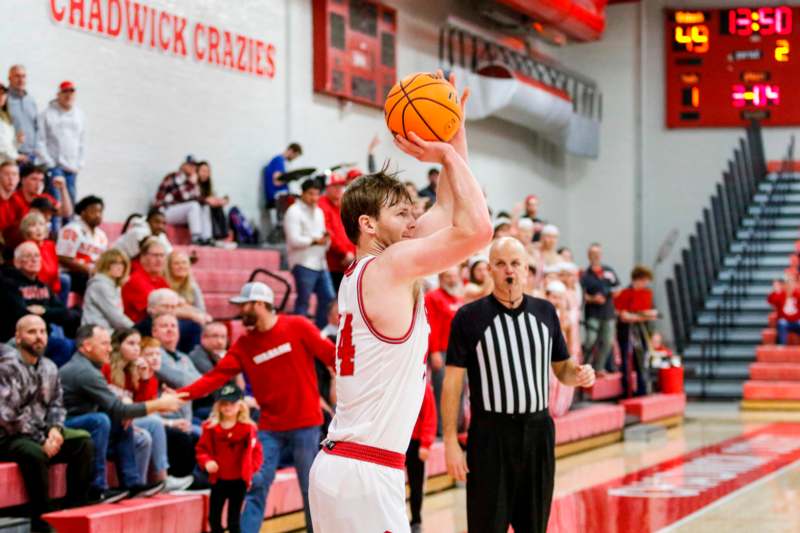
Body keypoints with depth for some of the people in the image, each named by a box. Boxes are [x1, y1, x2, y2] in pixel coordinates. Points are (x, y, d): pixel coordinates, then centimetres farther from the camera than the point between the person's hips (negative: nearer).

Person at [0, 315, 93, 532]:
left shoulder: (49, 368, 10)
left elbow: (57, 404, 15)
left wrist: (55, 428, -8)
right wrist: (41, 440, -19)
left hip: (41, 433, 7)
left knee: (83, 441, -14)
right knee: (34, 454, -37)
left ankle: (76, 510, -14)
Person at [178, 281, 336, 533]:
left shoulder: (297, 327, -7)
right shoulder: (244, 344, 3)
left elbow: (331, 354, -8)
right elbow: (216, 376, -4)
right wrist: (181, 395, -16)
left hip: (305, 423, -3)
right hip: (270, 426, 3)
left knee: (310, 489, 6)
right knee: (257, 486, -3)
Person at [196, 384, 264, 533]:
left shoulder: (248, 428, -8)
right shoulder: (211, 427, -4)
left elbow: (256, 452, -2)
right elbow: (202, 448, 2)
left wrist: (250, 468, -14)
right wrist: (207, 461, -15)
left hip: (239, 481, -2)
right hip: (218, 479, 2)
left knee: (233, 520, 3)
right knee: (214, 517, 8)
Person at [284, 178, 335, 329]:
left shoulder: (319, 212, 20)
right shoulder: (294, 212, -6)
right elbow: (294, 240, -15)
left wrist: (326, 239, 2)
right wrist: (315, 240, -12)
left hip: (320, 264, 8)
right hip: (303, 264, -8)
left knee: (328, 298, 6)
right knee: (303, 301, -6)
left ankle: (320, 330, 15)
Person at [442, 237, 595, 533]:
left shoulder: (545, 311, 7)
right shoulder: (469, 316, -5)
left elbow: (561, 368, 16)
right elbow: (452, 383, -5)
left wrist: (580, 373, -8)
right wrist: (451, 442, -10)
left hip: (538, 431, 4)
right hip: (490, 434, -4)